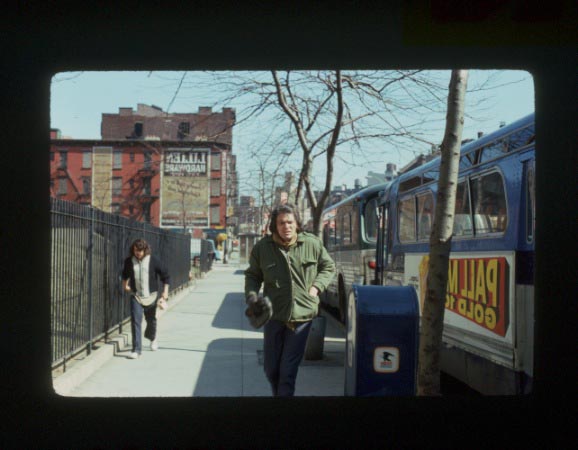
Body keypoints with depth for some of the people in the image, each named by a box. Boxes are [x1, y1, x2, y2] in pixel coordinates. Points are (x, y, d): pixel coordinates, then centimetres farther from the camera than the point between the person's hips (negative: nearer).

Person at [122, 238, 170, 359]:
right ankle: (136, 349, -10)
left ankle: (152, 338, 49)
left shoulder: (154, 261, -10)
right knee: (135, 322, -12)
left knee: (151, 320, 17)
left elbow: (165, 275, -1)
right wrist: (125, 285, 19)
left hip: (151, 296, 0)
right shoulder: (129, 261, -3)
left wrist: (165, 291, -5)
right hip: (136, 296, 0)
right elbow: (125, 274, 21)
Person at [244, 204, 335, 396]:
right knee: (271, 367, 14)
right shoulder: (262, 247, -3)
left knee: (288, 370, -3)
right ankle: (278, 393, 41)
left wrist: (316, 287, -1)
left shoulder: (312, 244, -4)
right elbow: (252, 275, 12)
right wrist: (251, 296, -5)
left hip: (302, 315, -2)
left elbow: (329, 267, 13)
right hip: (273, 314, 2)